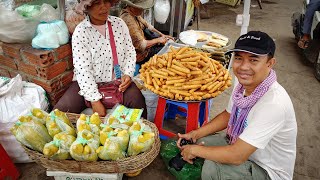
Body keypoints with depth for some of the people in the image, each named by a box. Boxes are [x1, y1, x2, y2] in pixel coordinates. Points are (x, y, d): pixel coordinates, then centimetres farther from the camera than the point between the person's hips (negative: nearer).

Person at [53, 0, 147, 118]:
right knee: (61, 111, -18)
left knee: (137, 101, -25)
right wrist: (95, 100, -20)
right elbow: (82, 69, -15)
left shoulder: (119, 23, 1)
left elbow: (130, 52, 8)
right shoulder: (80, 32, -10)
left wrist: (128, 74, -11)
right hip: (88, 82, -1)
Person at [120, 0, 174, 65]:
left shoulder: (134, 11, -3)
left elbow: (146, 24, 11)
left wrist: (162, 35, 3)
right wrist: (158, 40, -16)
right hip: (139, 55, -9)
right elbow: (141, 45, -30)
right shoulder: (128, 21, -31)